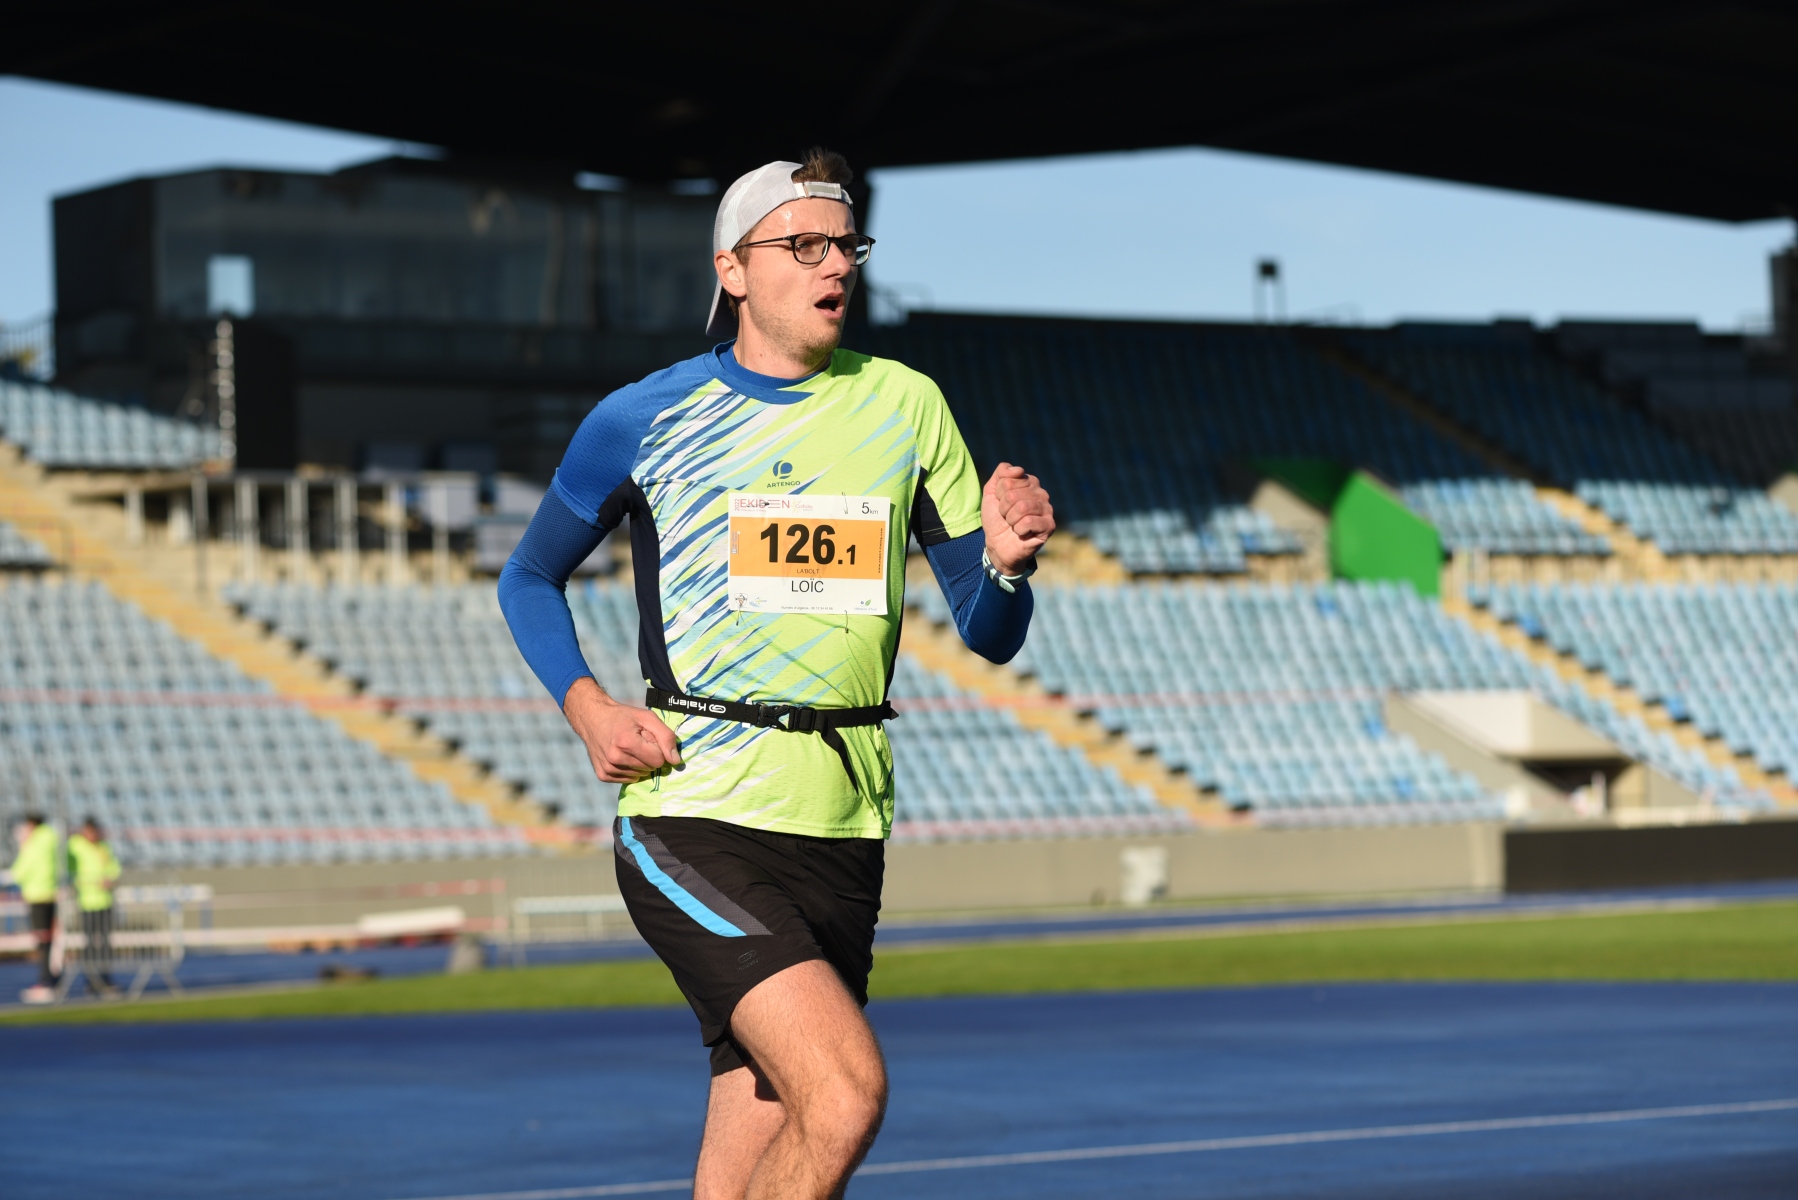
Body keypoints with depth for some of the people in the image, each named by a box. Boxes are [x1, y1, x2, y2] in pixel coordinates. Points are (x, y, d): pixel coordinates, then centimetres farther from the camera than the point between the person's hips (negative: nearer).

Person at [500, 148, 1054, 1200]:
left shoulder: (904, 405, 9)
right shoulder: (642, 421, 2)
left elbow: (991, 637, 11)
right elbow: (530, 579, 16)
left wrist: (1004, 562, -12)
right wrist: (588, 707, -2)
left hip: (845, 830, 4)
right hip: (695, 811, -4)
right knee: (846, 1094, -23)